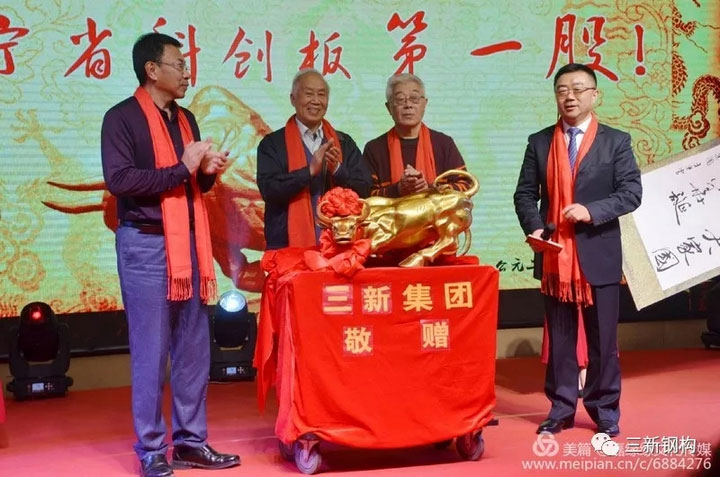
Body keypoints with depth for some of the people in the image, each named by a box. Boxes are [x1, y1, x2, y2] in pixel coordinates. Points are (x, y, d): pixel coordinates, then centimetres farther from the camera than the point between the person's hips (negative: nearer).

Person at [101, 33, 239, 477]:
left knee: (194, 349, 9)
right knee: (150, 352, -2)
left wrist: (208, 172, 0)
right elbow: (118, 179, -19)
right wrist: (181, 168, -17)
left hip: (188, 243, 7)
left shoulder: (186, 119, 15)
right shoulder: (122, 118, -7)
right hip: (146, 245, -7)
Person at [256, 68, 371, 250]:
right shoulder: (272, 144, 2)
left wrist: (337, 169, -12)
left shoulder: (345, 143, 11)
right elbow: (268, 189, -10)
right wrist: (310, 170, -18)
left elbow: (363, 191, 5)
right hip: (289, 245, -2)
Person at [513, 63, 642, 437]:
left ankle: (605, 410, 17)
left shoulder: (616, 141, 2)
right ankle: (561, 408, 19)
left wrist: (592, 210, -19)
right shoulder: (539, 143, 9)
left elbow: (631, 193, -5)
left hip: (599, 256, -2)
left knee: (603, 338, 5)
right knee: (559, 337, 9)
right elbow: (525, 193, 8)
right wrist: (534, 226, -10)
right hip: (554, 256, 2)